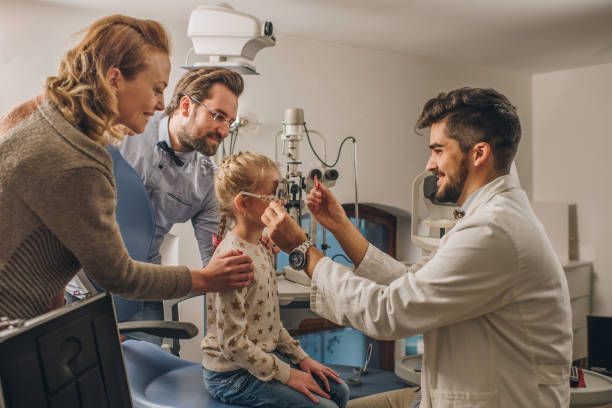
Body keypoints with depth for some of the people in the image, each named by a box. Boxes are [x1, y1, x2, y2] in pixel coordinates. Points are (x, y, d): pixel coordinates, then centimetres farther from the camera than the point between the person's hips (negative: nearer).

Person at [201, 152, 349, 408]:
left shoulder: (262, 250, 2)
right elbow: (233, 343, -24)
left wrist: (301, 358, 8)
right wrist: (286, 374, -17)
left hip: (266, 355, 9)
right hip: (232, 374, -8)